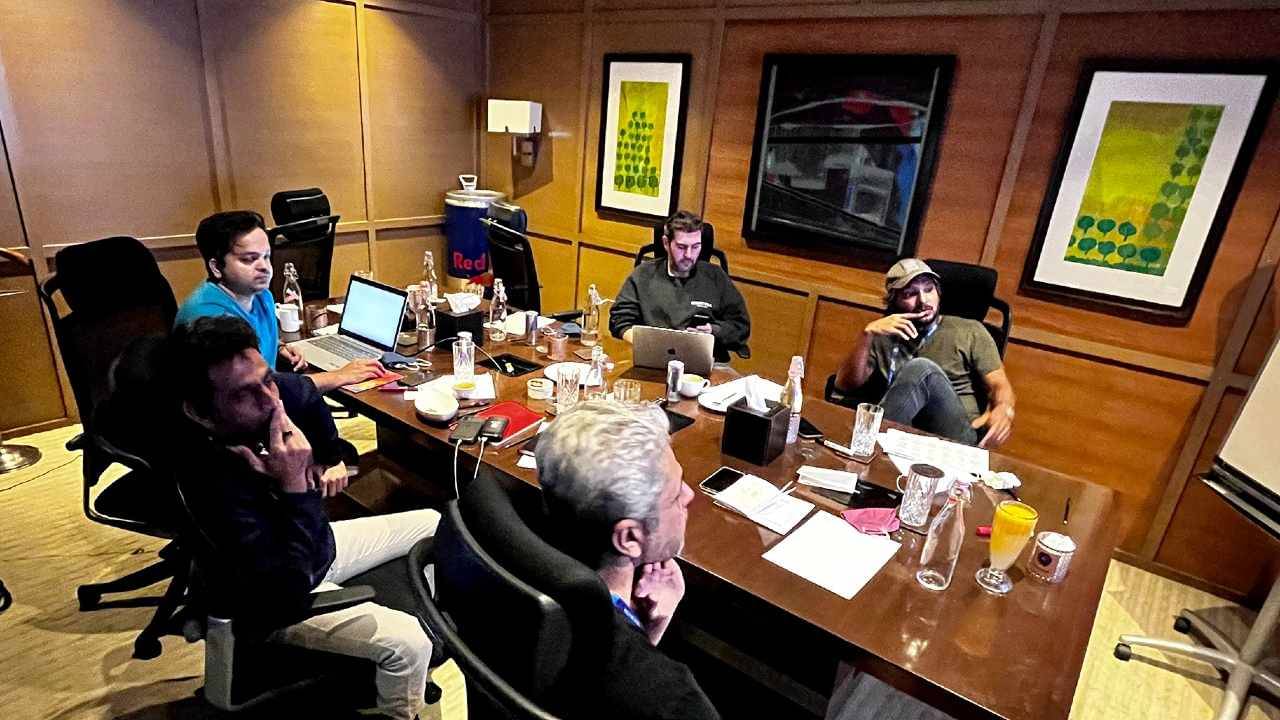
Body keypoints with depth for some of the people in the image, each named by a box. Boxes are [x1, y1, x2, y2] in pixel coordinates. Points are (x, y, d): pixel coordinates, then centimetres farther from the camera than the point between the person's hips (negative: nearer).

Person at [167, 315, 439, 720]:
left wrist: (333, 457, 5)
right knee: (408, 643, -21)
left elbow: (308, 394, 8)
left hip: (317, 543, 8)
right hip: (277, 599, -8)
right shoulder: (211, 485, -39)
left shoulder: (268, 396, -19)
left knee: (432, 525, 12)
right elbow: (288, 593, -38)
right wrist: (293, 486, -40)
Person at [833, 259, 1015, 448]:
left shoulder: (969, 331, 17)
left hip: (957, 436, 0)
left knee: (921, 369, -28)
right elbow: (845, 385, 6)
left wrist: (1003, 410, -14)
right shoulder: (884, 338, 18)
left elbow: (1000, 386, 10)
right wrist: (867, 334, -7)